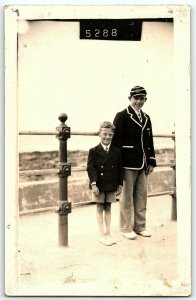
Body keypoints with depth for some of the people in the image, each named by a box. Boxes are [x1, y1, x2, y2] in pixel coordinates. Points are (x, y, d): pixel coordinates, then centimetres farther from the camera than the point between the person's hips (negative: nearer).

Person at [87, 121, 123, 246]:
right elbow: (91, 168, -8)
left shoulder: (117, 151, 3)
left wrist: (120, 184, 5)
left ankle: (108, 233, 21)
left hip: (111, 185, 2)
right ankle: (102, 235, 13)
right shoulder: (94, 151, -4)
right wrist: (93, 183, -16)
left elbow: (120, 169, 6)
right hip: (99, 185, -2)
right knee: (100, 208, 7)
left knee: (108, 208, 12)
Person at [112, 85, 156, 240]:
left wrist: (151, 162, 11)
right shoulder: (122, 116, -3)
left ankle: (140, 226, 25)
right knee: (127, 196, 3)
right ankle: (126, 228, 15)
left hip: (143, 164, 6)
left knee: (142, 196, 12)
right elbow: (116, 140, -8)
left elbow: (150, 141, 17)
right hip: (128, 164, -6)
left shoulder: (146, 118, 16)